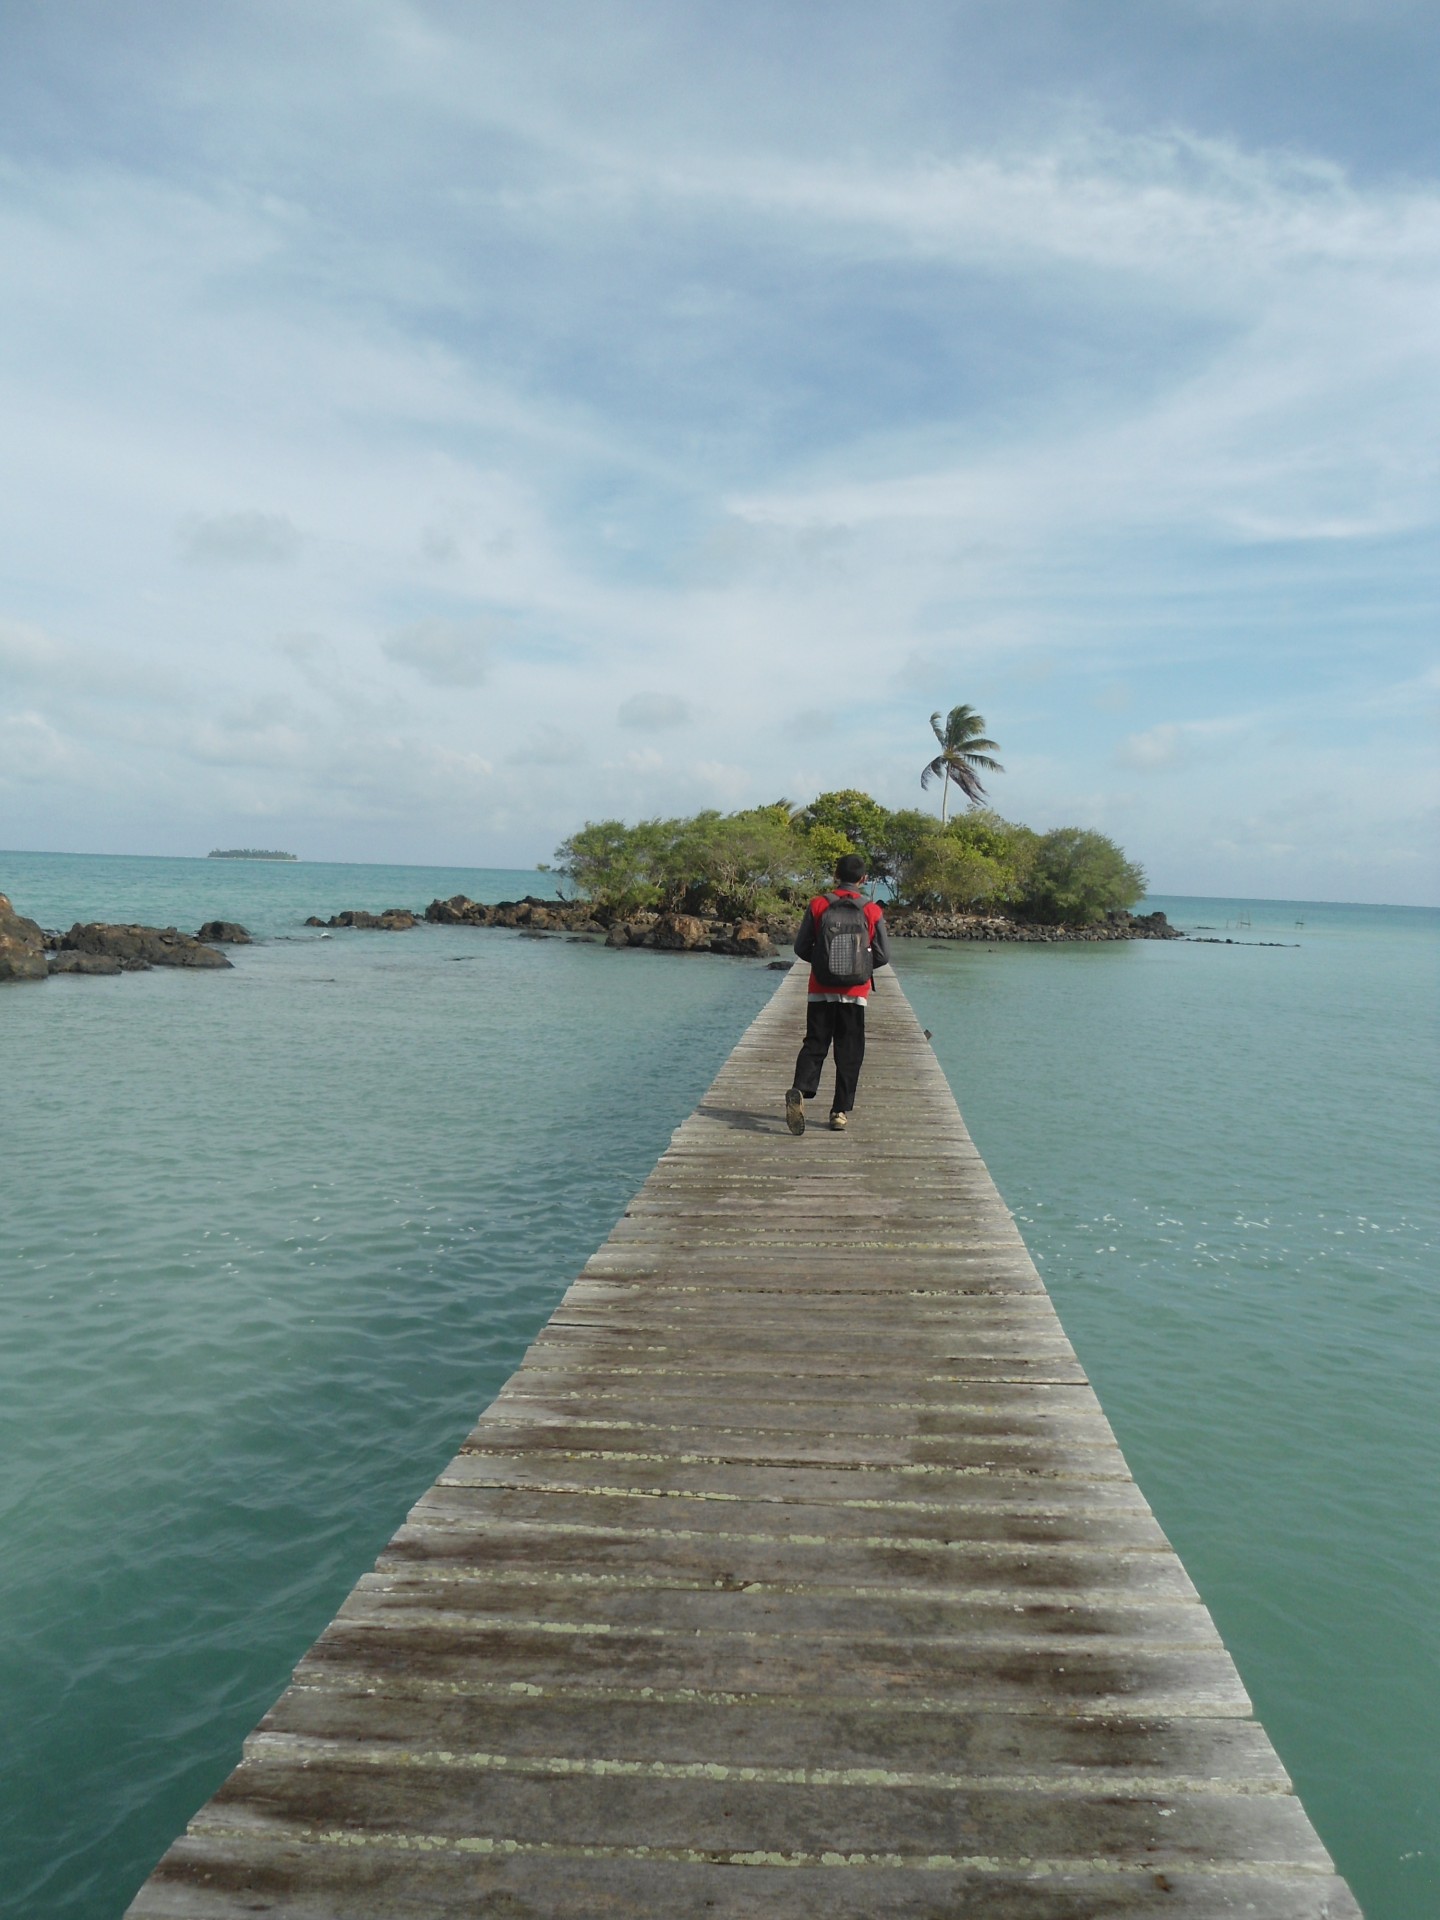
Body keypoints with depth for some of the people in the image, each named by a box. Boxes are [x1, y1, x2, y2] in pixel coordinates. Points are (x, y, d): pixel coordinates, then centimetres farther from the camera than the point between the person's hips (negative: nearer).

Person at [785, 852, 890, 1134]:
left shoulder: (817, 904, -2)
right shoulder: (872, 910, -3)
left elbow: (801, 947, 0)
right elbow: (883, 956, 0)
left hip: (821, 989, 1)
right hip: (855, 992, 0)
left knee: (814, 1044, 6)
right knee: (849, 1052, 7)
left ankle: (799, 1091, -19)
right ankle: (840, 1111, 7)